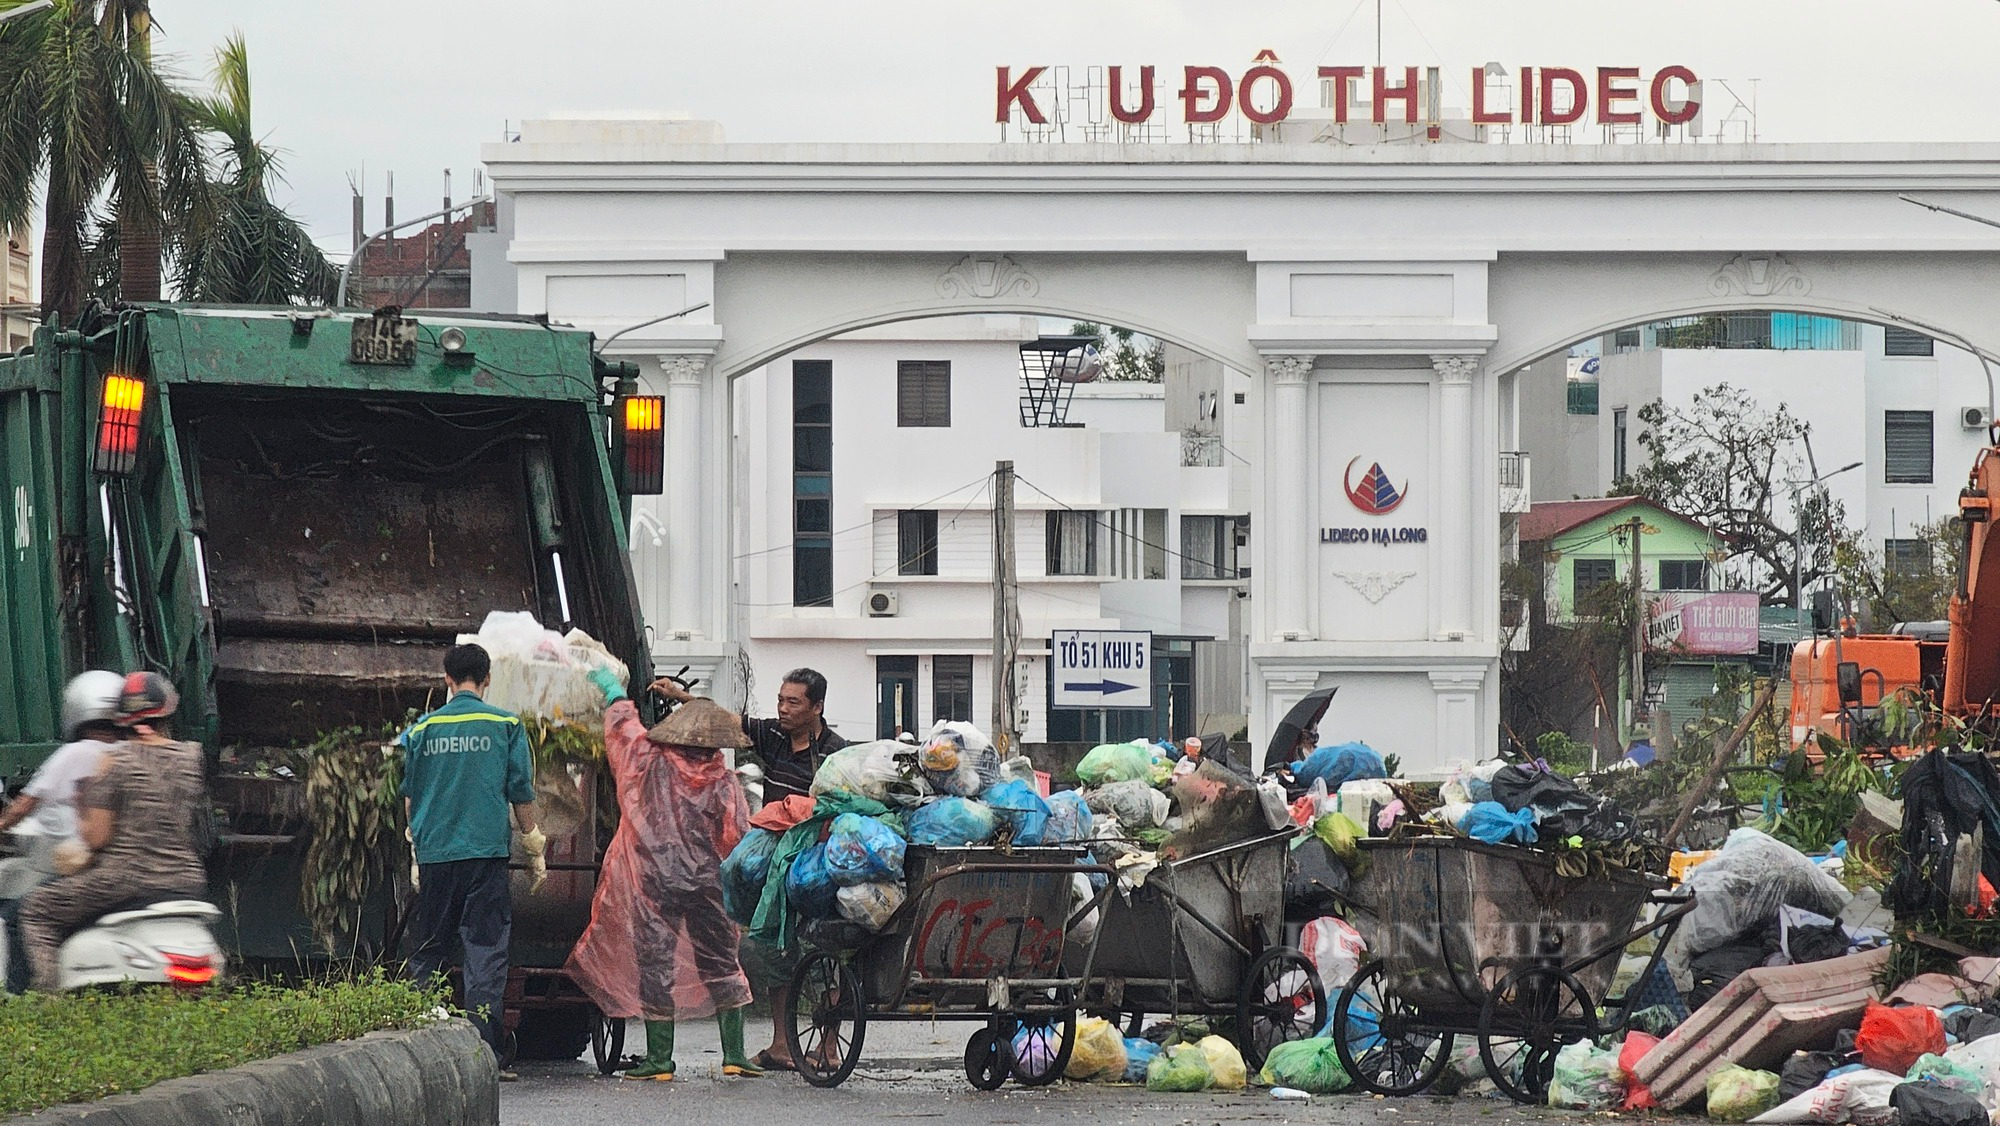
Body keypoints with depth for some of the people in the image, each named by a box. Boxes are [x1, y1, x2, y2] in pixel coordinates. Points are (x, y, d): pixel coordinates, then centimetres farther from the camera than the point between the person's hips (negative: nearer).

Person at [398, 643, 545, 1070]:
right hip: (486, 851, -3)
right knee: (485, 954, -3)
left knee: (427, 954, 13)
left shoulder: (423, 729, 8)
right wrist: (534, 848, 11)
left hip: (434, 854, 3)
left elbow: (409, 798, 15)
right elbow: (522, 794, 2)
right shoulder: (505, 725, 0)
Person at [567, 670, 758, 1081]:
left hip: (653, 884, -1)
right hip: (708, 885, 1)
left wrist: (611, 688, 33)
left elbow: (622, 722, 15)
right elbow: (739, 840, -4)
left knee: (655, 965, 3)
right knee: (721, 965, 11)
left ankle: (660, 1059, 2)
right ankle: (734, 1055, 9)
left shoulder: (649, 762, -2)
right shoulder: (724, 783, -3)